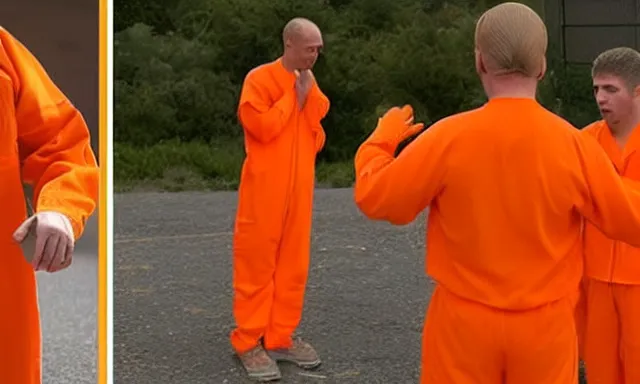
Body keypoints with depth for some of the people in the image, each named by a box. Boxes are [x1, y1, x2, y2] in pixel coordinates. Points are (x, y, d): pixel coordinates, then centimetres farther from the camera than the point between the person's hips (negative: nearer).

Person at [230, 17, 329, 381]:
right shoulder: (260, 78, -7)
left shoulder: (309, 84, 14)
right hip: (265, 188, -6)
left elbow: (317, 138, 11)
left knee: (293, 264, 9)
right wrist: (293, 97, -9)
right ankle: (249, 342, 6)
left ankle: (281, 336, 18)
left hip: (299, 188, 7)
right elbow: (260, 126, -18)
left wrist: (309, 97, -2)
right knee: (257, 264, -1)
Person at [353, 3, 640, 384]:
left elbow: (376, 199, -5)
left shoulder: (449, 137, -15)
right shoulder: (575, 143, -12)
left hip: (464, 320, 0)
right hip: (545, 324, 1)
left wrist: (382, 138, 12)